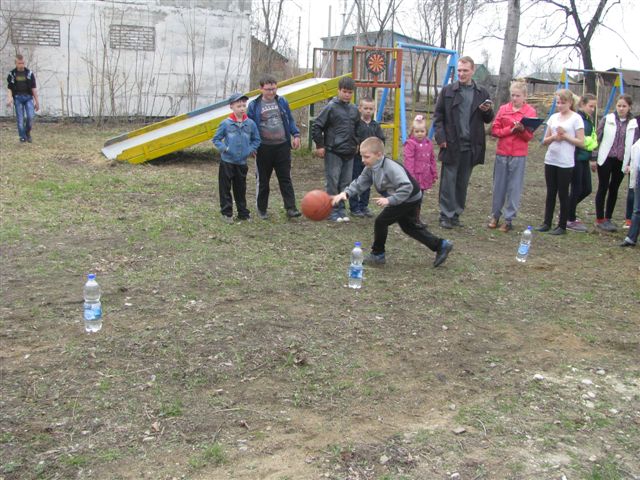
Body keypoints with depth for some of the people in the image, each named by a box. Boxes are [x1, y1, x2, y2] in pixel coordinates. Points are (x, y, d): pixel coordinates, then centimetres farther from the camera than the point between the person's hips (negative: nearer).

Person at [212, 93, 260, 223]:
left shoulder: (251, 123, -1)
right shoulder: (226, 123, -8)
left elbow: (256, 139, 11)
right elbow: (216, 139, 0)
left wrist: (251, 149, -3)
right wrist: (223, 148, -15)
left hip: (242, 162, 2)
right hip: (227, 162, -2)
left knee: (241, 189, 13)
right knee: (225, 188, 4)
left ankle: (243, 213, 23)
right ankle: (226, 213, 13)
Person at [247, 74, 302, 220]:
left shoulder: (282, 102, 5)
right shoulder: (254, 105, -2)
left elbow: (290, 120, 13)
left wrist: (296, 135, 0)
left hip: (282, 147, 2)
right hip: (263, 148, -1)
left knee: (285, 179, 1)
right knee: (262, 180, 9)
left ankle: (291, 208, 1)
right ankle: (262, 209, 20)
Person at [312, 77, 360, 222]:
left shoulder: (354, 109, 9)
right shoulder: (331, 107, -7)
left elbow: (357, 128, 24)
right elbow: (316, 126, -7)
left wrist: (356, 144, 13)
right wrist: (320, 146, -7)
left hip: (349, 153, 6)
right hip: (333, 152, -5)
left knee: (345, 183, 9)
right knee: (333, 183, -2)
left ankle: (341, 209, 18)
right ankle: (332, 211, 6)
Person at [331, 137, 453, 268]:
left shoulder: (391, 168, -32)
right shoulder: (370, 168, -4)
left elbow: (406, 187, -37)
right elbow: (359, 183, -3)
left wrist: (389, 200, -42)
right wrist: (345, 193, -19)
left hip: (410, 199, -10)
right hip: (407, 200, 10)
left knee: (381, 221, -8)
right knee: (409, 226, 19)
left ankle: (378, 255, 7)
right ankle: (441, 245, 25)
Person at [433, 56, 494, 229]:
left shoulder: (482, 93, 9)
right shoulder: (447, 91, 3)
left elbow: (488, 119, 15)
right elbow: (438, 116, 3)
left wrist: (487, 111, -8)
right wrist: (440, 137, -7)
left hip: (471, 146, 2)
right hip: (451, 144, -2)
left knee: (463, 182, 9)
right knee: (448, 181, 0)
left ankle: (456, 214, 18)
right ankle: (446, 216, 6)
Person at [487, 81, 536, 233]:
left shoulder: (530, 111, 0)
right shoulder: (503, 109, 5)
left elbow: (529, 136, -2)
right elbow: (494, 130, 2)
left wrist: (522, 130, -22)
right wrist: (510, 130, -12)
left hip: (519, 155, -2)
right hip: (501, 153, 2)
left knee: (514, 188, 1)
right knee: (499, 185, 9)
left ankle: (509, 219, 8)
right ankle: (495, 215, 21)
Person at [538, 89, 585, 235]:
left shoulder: (576, 118, -4)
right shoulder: (553, 117, 10)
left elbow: (581, 142, -7)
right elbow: (545, 140, 12)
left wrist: (565, 136, -14)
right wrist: (554, 137, -8)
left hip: (565, 163, -5)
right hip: (550, 160, 5)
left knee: (563, 194, 2)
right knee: (550, 193, 10)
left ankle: (562, 226, 9)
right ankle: (547, 223, 16)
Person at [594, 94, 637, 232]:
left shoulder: (633, 124, 4)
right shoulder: (607, 119, -1)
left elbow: (634, 145, 6)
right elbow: (598, 138, 2)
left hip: (621, 162, 2)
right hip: (606, 159, -2)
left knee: (614, 189, 9)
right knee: (603, 188, 2)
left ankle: (608, 218, 19)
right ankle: (600, 219, 9)